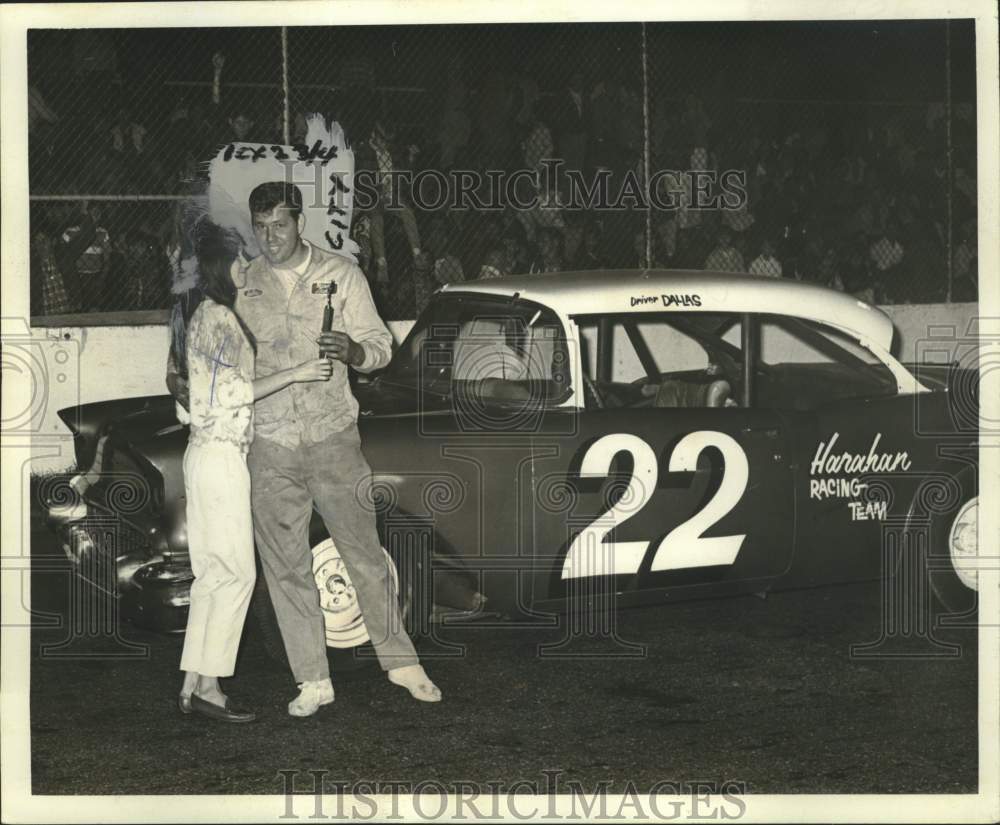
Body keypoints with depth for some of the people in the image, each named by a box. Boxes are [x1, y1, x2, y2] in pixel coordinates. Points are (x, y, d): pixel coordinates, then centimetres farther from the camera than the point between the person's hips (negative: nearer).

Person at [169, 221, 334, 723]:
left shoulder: (199, 316, 16)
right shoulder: (220, 317, -15)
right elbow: (231, 393, -19)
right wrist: (295, 374, -17)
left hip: (204, 452, 10)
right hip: (221, 455, -10)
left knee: (212, 573, 10)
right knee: (237, 572, -7)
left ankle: (193, 685, 11)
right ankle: (208, 687, -6)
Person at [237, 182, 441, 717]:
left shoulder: (341, 275, 1)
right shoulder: (243, 285, 6)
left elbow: (380, 346, 0)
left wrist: (353, 351, -21)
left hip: (332, 436, -2)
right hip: (269, 446, 2)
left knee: (364, 552, 1)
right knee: (286, 566, 3)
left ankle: (401, 662, 14)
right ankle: (313, 681, 11)